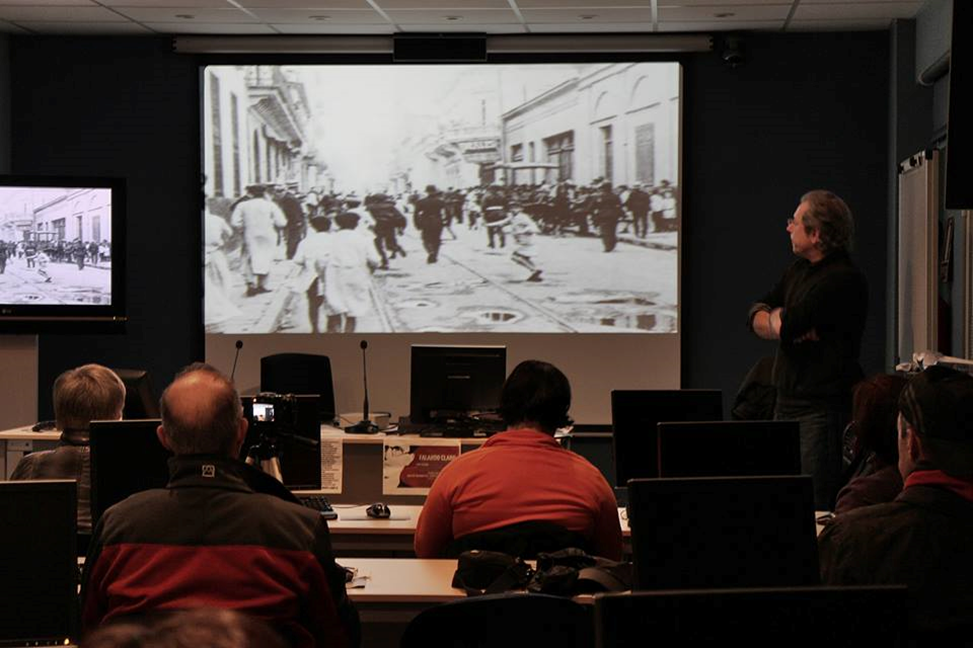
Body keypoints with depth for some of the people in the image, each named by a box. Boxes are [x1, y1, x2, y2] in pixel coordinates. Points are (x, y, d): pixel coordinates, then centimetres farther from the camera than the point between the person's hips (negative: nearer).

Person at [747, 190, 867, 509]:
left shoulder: (844, 279, -15)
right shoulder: (799, 270, 15)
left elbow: (786, 326, -20)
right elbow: (755, 315, 13)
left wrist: (775, 318, 4)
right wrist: (784, 323, -8)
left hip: (823, 409, -9)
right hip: (787, 404, 9)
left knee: (815, 507, -8)